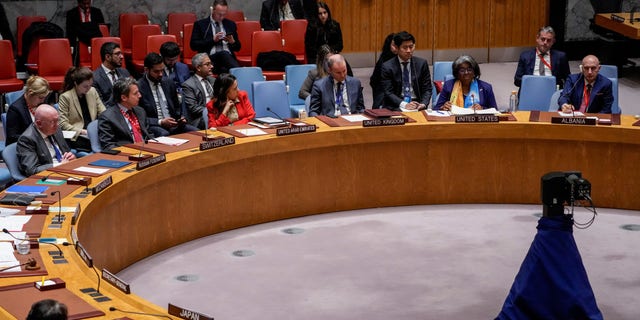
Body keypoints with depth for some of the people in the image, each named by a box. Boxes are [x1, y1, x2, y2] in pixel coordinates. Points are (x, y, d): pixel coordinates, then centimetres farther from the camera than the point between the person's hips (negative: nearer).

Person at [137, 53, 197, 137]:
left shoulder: (169, 83, 13)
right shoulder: (138, 87, -6)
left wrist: (180, 119, 1)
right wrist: (160, 122, -19)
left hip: (173, 124, 6)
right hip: (152, 127, -6)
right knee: (165, 134, -38)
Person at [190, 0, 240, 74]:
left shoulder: (231, 24, 20)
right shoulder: (200, 24, 9)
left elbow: (237, 47, 23)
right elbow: (193, 45, 0)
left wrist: (232, 42, -2)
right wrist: (213, 40, -9)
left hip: (228, 57, 3)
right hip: (210, 58, -3)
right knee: (223, 54, -37)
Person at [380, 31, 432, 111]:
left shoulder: (422, 64, 6)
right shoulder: (387, 67, -1)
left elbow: (427, 89, 6)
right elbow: (388, 92, -6)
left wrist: (423, 104, -14)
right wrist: (404, 104, -23)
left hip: (416, 105, 2)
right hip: (395, 106, -2)